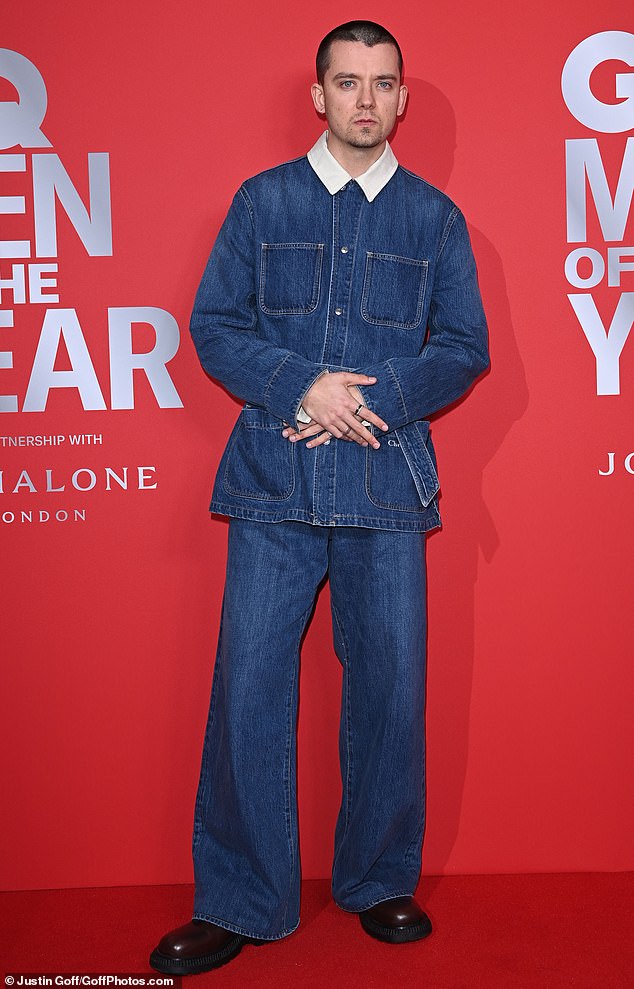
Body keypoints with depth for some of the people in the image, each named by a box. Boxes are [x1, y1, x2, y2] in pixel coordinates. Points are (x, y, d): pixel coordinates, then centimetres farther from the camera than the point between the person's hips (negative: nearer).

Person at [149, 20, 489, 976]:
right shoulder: (262, 201, 11)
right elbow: (214, 324, 6)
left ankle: (379, 882, 25)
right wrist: (303, 387, -11)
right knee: (249, 687, -2)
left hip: (388, 483, 1)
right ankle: (239, 904, 13)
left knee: (390, 685, 5)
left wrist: (370, 397, -8)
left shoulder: (435, 217, 11)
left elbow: (465, 348, 8)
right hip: (276, 477, 0)